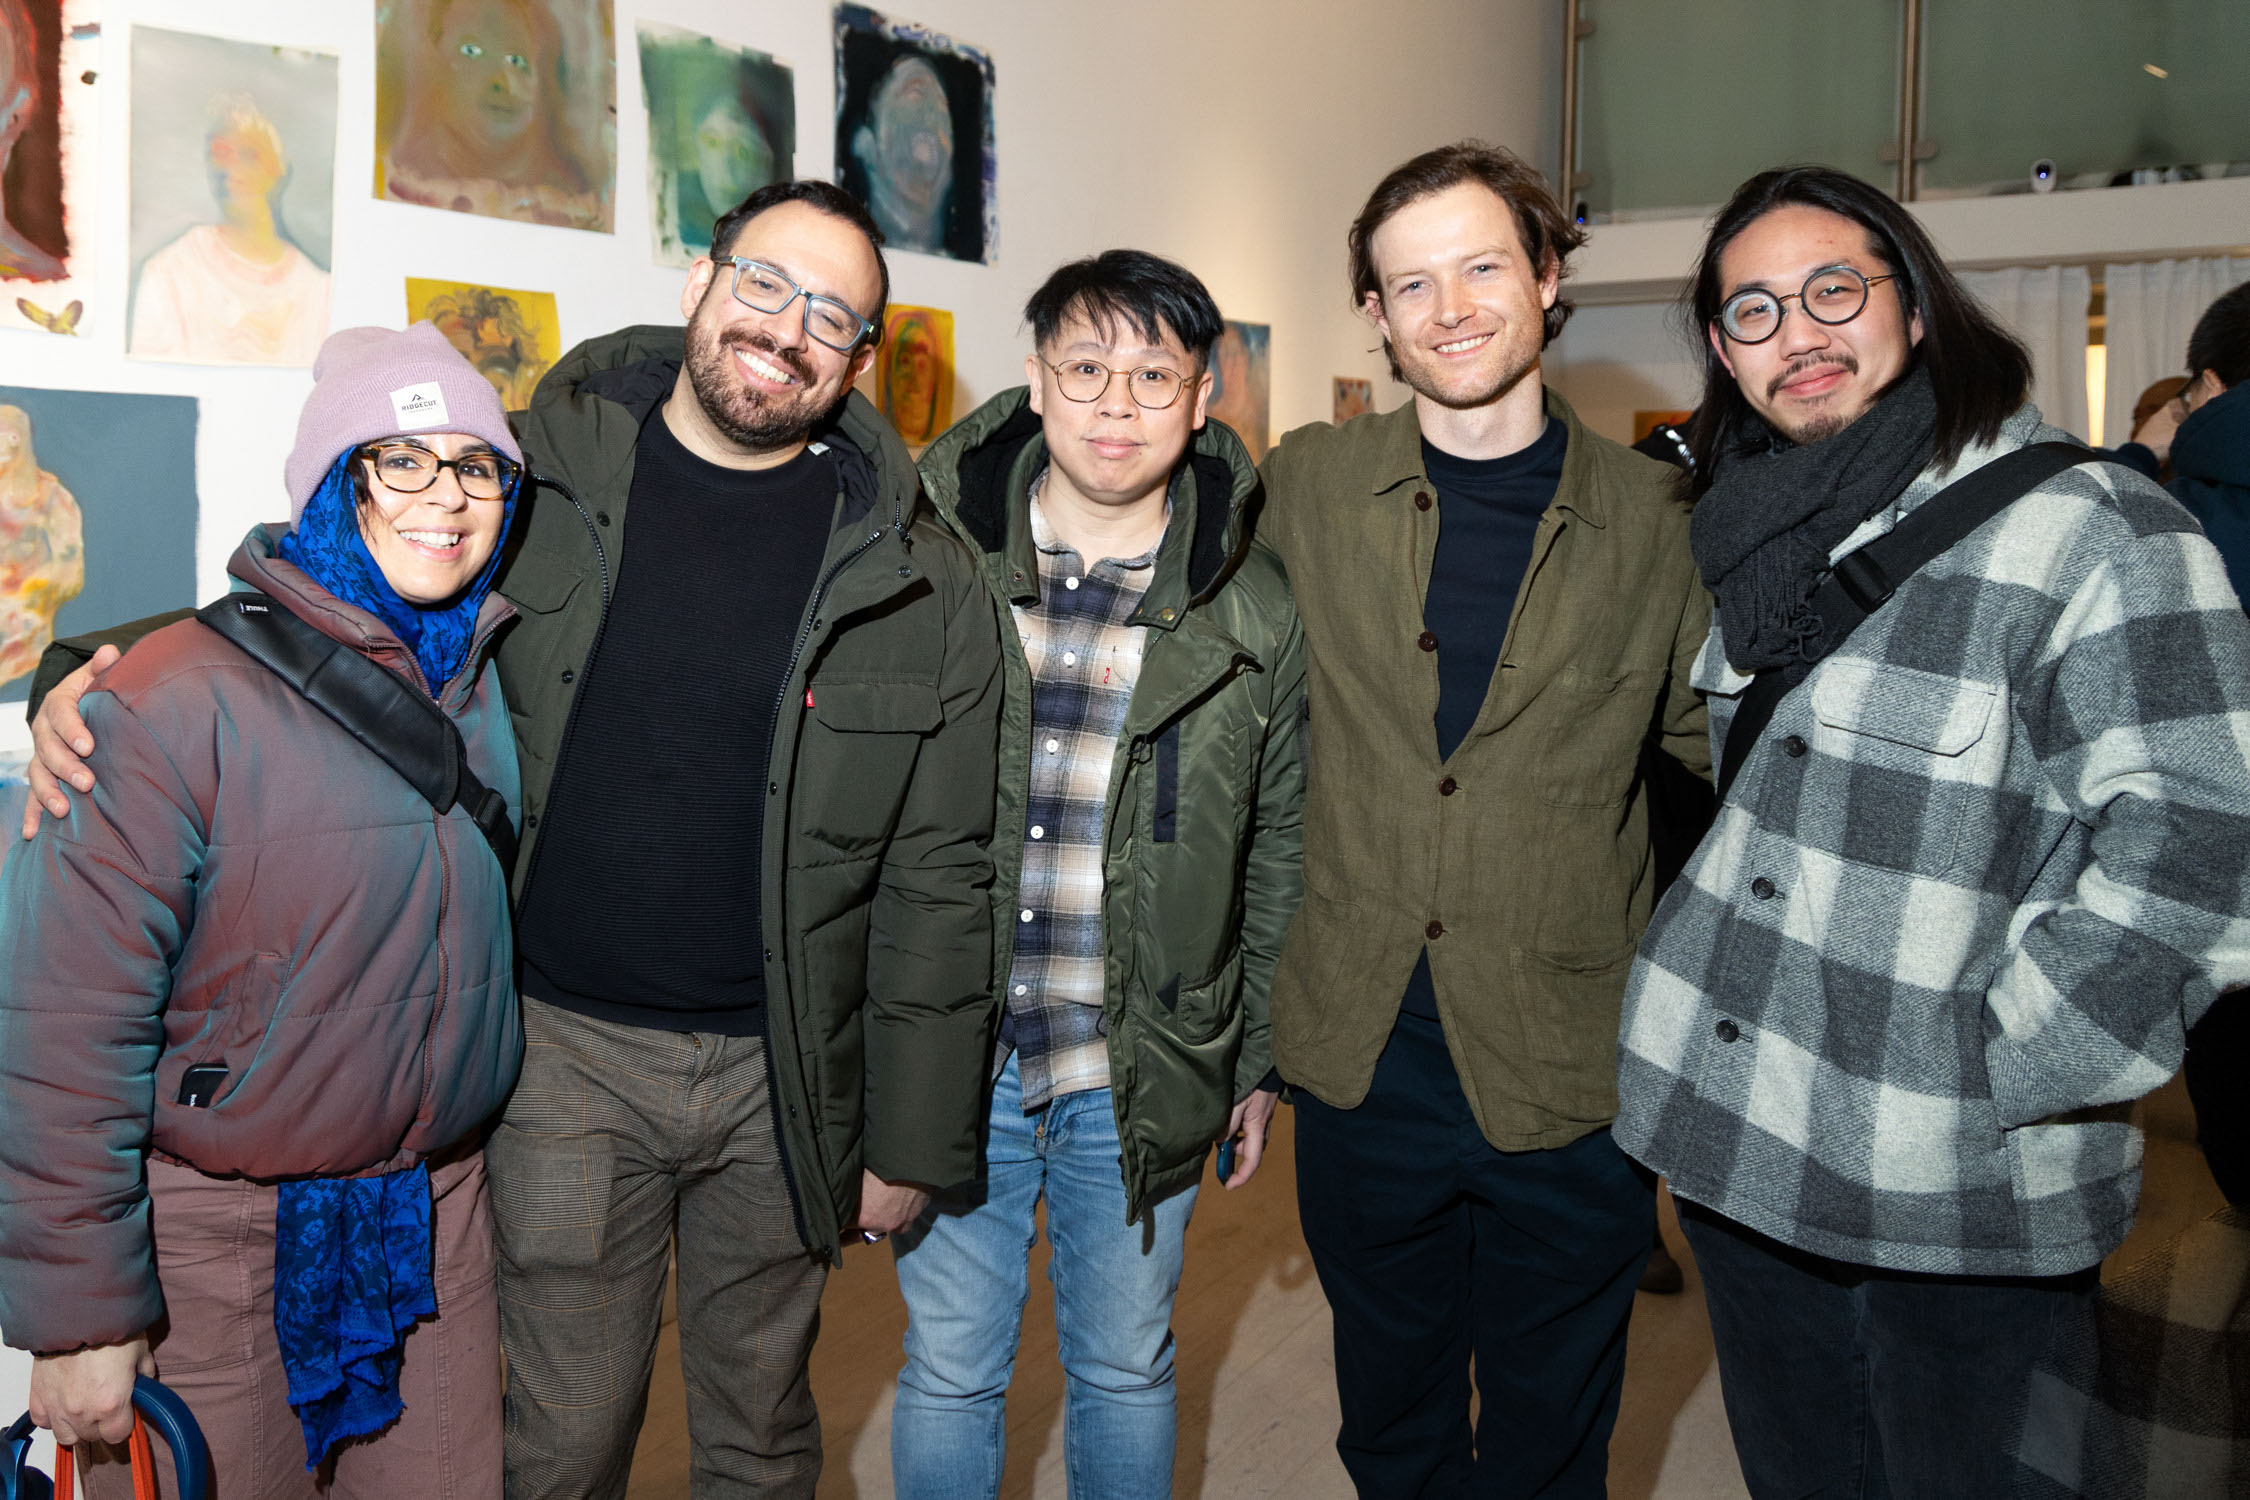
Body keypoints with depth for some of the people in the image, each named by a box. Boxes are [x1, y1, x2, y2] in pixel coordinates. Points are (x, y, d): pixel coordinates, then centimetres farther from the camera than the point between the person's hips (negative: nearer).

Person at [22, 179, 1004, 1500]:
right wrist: (105, 673, -11)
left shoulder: (923, 580, -4)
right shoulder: (530, 479, -3)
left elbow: (937, 876, -1)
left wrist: (914, 1140, 0)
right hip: (568, 1045, 0)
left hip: (783, 1071, 1)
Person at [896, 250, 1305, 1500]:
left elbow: (1277, 855, 5)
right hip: (948, 1056, 0)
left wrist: (1261, 1062, 8)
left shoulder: (1256, 611, -3)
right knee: (951, 1371, 16)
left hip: (1143, 1071, 1)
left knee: (1127, 1369, 18)